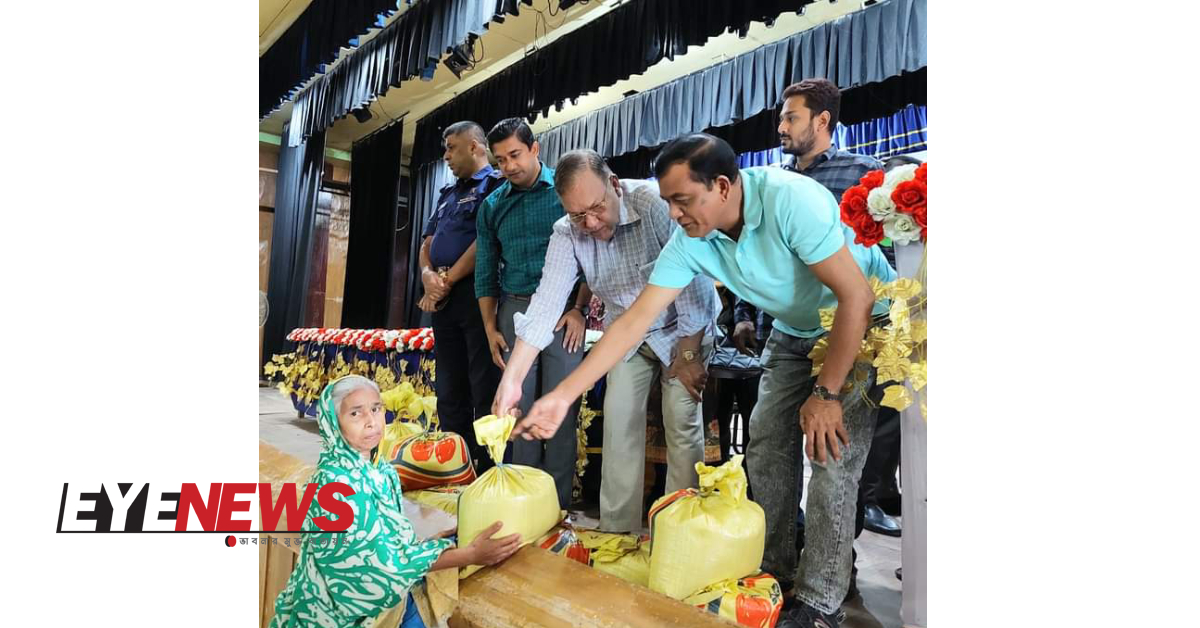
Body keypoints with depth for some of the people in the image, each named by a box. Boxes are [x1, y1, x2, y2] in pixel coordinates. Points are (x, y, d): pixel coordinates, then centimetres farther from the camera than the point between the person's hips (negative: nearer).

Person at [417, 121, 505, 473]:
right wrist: (428, 274, -2)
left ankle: (487, 473, 1)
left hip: (476, 293, -8)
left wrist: (448, 280, -11)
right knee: (448, 387, 12)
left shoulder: (495, 185, -2)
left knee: (485, 387, -6)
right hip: (443, 298, 9)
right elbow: (427, 242, 19)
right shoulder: (447, 194, 24)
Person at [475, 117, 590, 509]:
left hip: (562, 308, -3)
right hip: (515, 309, 4)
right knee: (519, 407, 4)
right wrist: (490, 329, 8)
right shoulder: (492, 206, 12)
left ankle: (558, 502, 5)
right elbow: (485, 273, 15)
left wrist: (579, 308, -9)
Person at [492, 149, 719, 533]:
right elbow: (545, 304, -23)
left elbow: (694, 281, -25)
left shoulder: (657, 203, -29)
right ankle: (617, 533, 13)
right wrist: (510, 381, -32)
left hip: (684, 328, -3)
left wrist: (688, 355, -19)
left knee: (683, 424, -8)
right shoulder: (566, 234, -16)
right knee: (619, 425, -1)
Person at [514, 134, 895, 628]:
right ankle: (773, 576, 21)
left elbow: (857, 297, -29)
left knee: (831, 456, -14)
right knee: (766, 451, 3)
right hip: (796, 331, 6)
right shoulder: (690, 241, -16)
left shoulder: (790, 199, -34)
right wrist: (563, 395, -22)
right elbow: (636, 319, -17)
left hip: (865, 322, -6)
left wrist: (826, 393, -24)